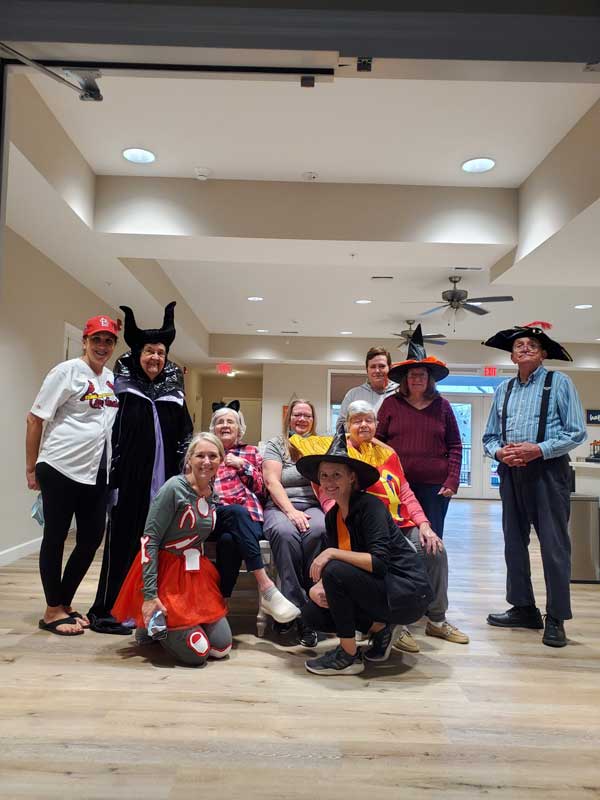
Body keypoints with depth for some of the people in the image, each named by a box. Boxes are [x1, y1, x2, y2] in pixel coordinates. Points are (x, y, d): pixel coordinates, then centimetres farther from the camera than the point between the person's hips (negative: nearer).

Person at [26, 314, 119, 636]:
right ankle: (52, 611, 18)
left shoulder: (112, 379, 11)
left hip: (97, 472, 7)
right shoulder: (66, 371, -8)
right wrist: (31, 468, -8)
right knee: (55, 538, 5)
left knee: (92, 538, 11)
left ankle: (64, 603, 27)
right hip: (61, 469, -7)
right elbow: (35, 420, -7)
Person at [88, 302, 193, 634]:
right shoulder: (120, 387, 3)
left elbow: (185, 437, 10)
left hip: (162, 481, 3)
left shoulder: (174, 394, 11)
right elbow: (107, 431, -1)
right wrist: (111, 476, -8)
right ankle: (105, 610, 12)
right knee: (123, 540, 1)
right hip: (129, 479, -3)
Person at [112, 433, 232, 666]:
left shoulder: (214, 495, 3)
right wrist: (149, 594, -22)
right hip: (165, 572, -7)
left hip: (196, 574, 7)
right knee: (197, 653, -7)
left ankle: (168, 625, 26)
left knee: (222, 648, 5)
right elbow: (149, 539, -19)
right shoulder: (173, 488, -18)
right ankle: (150, 624, 17)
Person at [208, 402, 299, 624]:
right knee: (237, 512, -38)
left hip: (247, 517, 1)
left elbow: (260, 487, 14)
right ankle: (266, 587, -44)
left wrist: (242, 465, 4)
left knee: (229, 541, -37)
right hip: (213, 515, 0)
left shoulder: (251, 452, 26)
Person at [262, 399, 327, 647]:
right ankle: (298, 611, -31)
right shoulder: (275, 445, 14)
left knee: (317, 530, -36)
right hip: (280, 507, -1)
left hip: (313, 506, 1)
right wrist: (291, 511, -14)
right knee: (285, 532, -37)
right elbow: (272, 482, 0)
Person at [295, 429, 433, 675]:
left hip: (407, 594, -8)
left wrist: (332, 553, -27)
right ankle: (380, 627, 11)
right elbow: (325, 561, 6)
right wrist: (317, 586, -14)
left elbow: (379, 562, -28)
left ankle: (349, 657, -9)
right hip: (379, 589, 8)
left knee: (335, 572, -27)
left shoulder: (369, 506, -18)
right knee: (312, 614, -3)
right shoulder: (333, 516, 5)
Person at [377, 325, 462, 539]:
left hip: (434, 486, 1)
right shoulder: (391, 404, 5)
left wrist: (452, 481, -2)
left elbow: (455, 446, 7)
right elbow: (377, 441, 5)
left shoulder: (442, 406, 7)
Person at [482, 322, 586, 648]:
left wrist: (538, 449, -17)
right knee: (514, 543, 11)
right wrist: (499, 451, -8)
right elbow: (489, 436, 13)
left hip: (547, 471, -5)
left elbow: (576, 432, -8)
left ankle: (556, 619, 10)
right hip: (511, 472, 5)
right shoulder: (503, 390, 13)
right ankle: (523, 608, 24)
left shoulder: (559, 383, 0)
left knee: (554, 546, -2)